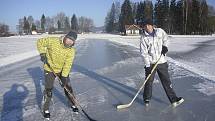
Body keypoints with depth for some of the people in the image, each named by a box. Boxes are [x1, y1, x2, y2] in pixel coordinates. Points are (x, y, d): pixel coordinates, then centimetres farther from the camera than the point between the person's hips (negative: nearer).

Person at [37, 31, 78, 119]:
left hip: (62, 70, 2)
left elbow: (67, 65, -21)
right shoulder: (53, 41, -22)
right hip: (49, 69, -2)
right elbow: (40, 42, -7)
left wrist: (64, 77, -27)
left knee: (67, 87, 6)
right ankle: (45, 109, 18)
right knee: (48, 89, -1)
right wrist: (42, 53, -18)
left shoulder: (71, 51, -17)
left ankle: (73, 104, 28)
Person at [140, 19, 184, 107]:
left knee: (166, 81, 6)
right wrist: (147, 65, -17)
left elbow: (165, 38, 19)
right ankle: (147, 99, 25)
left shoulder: (159, 31, -2)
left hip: (162, 61, 2)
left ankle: (174, 100, 13)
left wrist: (165, 46, 0)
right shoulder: (143, 38, -9)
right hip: (150, 63, -2)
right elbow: (144, 53, -12)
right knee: (149, 81, 6)